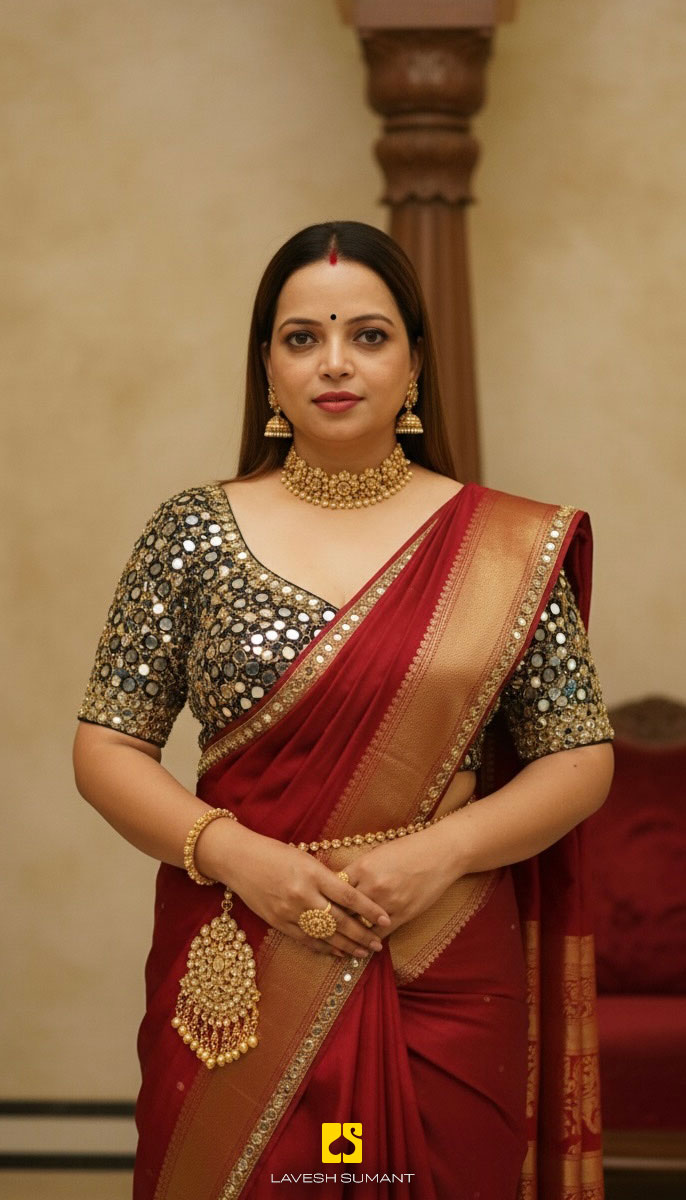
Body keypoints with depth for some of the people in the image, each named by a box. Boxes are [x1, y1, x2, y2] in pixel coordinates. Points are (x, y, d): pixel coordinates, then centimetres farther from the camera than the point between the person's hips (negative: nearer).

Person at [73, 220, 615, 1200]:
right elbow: (106, 748, 2)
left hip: (443, 976, 0)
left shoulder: (507, 549, 1)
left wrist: (440, 852, -13)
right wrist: (234, 854, -14)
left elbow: (580, 758, 2)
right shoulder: (193, 534, 3)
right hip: (238, 979, 0)